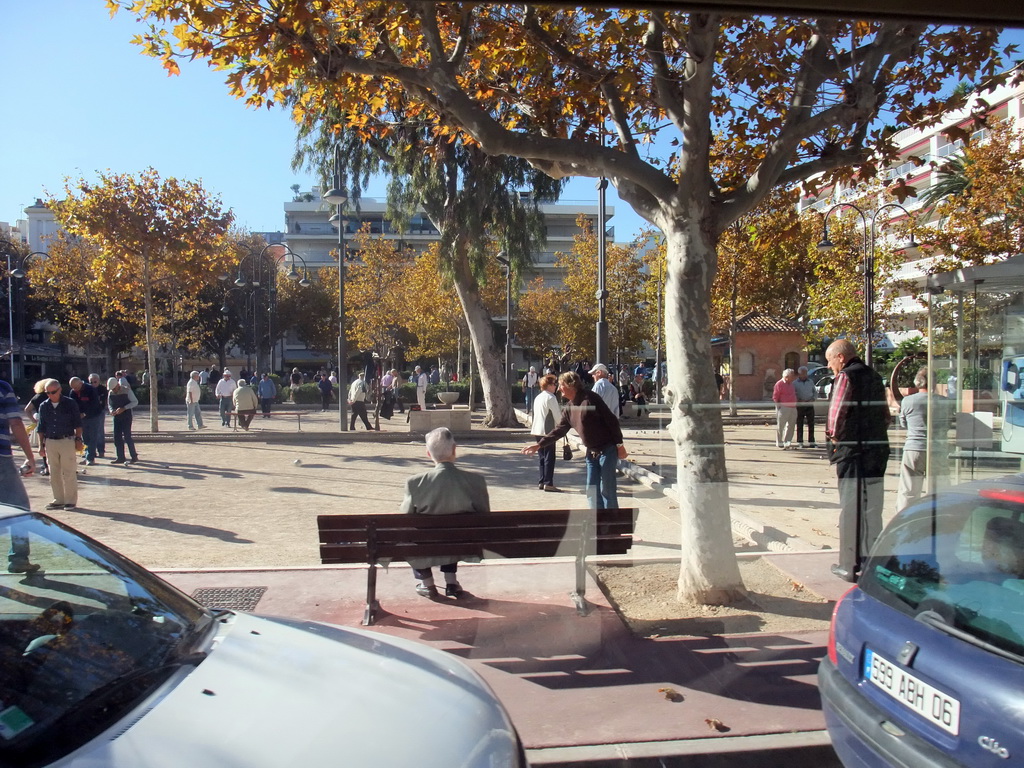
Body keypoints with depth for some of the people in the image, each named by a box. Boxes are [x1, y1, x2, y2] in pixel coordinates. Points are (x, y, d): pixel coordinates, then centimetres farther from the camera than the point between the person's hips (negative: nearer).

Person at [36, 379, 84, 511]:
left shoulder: (70, 403, -2)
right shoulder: (44, 406, 8)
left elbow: (78, 424, 1)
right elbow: (41, 428, 13)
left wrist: (78, 439, -5)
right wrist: (41, 445, 9)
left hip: (67, 441, -4)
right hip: (50, 442, 4)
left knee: (69, 473, -2)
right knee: (54, 474, 8)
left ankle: (71, 500, 5)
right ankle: (59, 500, 17)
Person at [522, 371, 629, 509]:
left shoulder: (589, 398, -15)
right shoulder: (569, 409, 10)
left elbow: (611, 420, -16)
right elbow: (559, 430, 15)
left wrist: (619, 444, -16)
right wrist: (539, 444, 10)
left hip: (607, 450, -8)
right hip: (591, 452, 8)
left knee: (607, 490, -4)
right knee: (592, 490, 9)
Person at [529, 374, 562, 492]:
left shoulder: (538, 397, 14)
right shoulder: (551, 397, -12)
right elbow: (557, 416, -13)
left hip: (537, 430, 8)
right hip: (548, 431, -8)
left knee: (542, 457, 13)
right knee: (549, 458, -4)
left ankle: (542, 482, 15)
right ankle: (548, 483, -5)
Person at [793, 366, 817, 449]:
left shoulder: (810, 382, 13)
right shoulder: (795, 383, 3)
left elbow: (815, 393, 16)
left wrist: (813, 399, -4)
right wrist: (799, 400, -15)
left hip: (810, 405, 3)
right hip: (800, 406, -3)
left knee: (811, 424, 0)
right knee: (799, 424, 0)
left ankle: (811, 442, 5)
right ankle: (799, 442, 6)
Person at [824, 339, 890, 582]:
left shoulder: (845, 376, -10)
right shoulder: (874, 377, 14)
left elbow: (837, 412, -17)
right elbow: (885, 414, 17)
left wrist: (833, 436, -2)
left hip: (852, 451, -7)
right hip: (877, 450, 7)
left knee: (850, 507, 0)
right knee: (872, 506, 14)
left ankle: (850, 565, 5)